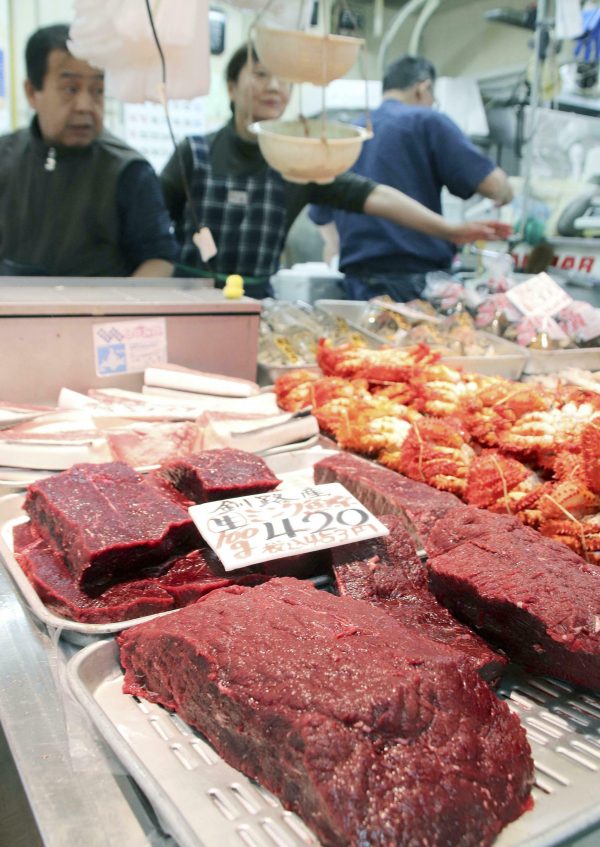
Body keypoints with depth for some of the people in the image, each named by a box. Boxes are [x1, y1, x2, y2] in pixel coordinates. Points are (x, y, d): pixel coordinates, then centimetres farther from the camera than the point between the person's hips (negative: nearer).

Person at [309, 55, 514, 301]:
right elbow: (493, 185, -6)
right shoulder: (427, 121, -1)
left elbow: (322, 217, 22)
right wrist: (504, 193, 17)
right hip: (417, 277, -5)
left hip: (357, 281, 5)